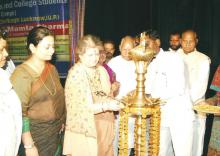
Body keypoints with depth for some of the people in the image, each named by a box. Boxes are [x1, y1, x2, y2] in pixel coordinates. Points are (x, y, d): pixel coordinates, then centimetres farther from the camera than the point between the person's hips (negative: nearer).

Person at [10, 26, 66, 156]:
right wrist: (29, 146, -16)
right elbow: (20, 113, -16)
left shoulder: (52, 69, 6)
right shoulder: (22, 74, -15)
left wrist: (62, 122, 9)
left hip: (57, 132, 6)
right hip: (35, 137, -6)